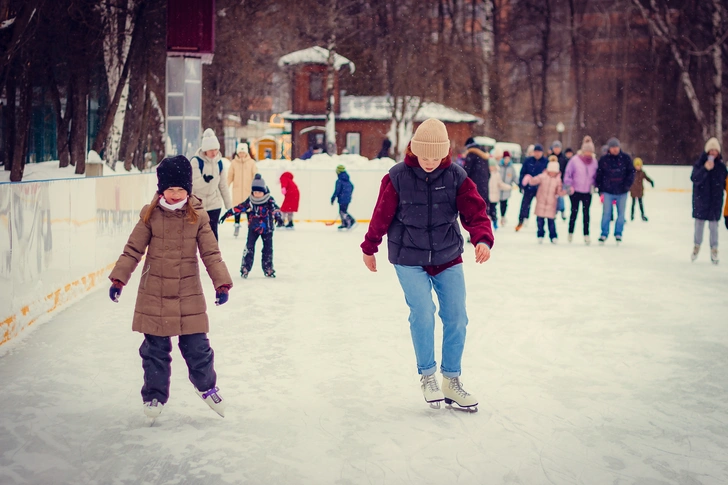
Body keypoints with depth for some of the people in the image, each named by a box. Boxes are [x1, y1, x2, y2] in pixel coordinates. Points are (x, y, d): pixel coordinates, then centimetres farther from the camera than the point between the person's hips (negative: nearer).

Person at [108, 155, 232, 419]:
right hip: (154, 295, 0)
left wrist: (221, 283, -10)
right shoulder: (150, 215, -3)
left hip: (189, 295, 0)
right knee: (155, 349, 7)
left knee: (197, 346, 4)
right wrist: (118, 279, -6)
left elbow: (211, 253, -2)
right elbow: (133, 250, 0)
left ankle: (206, 386, 29)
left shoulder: (198, 217, -2)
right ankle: (154, 395, 23)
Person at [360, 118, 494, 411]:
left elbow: (474, 210, -12)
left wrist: (483, 239, -30)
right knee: (423, 313, -16)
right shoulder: (397, 177, -11)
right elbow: (381, 216, -1)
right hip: (408, 260, -2)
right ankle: (426, 376, 6)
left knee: (456, 318, 1)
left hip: (448, 258, 3)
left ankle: (451, 380, 18)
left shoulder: (456, 176, -6)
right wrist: (369, 248, 9)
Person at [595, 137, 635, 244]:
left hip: (622, 192, 1)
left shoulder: (625, 158, -1)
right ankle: (604, 234, 12)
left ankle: (618, 233, 20)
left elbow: (631, 171, 1)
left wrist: (627, 184, -10)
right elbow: (599, 175, 3)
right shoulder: (604, 160, -2)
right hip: (608, 191, -1)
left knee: (621, 213, 8)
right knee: (606, 213, 2)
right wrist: (599, 189, -1)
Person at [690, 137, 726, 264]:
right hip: (701, 200, -1)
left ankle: (714, 250, 14)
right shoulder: (699, 163, -7)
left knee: (713, 225, 4)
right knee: (699, 224, 12)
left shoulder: (721, 165, 0)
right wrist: (705, 169, -30)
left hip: (715, 201, 1)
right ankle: (697, 246, 31)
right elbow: (694, 178, -19)